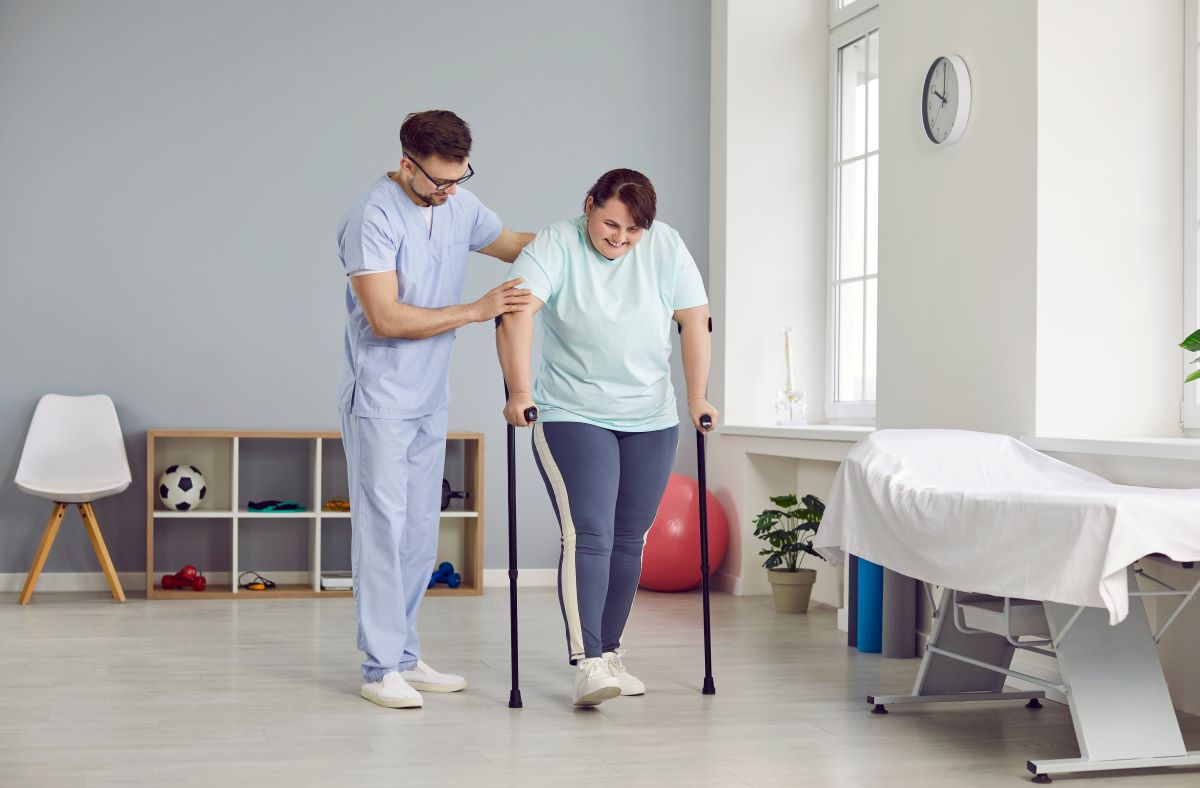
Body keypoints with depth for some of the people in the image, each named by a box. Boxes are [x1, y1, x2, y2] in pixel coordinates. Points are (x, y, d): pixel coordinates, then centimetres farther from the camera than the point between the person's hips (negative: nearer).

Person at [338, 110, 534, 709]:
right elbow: (386, 319, -23)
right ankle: (381, 669, 0)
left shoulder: (459, 206, 5)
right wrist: (477, 310, -21)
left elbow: (516, 245, 20)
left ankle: (405, 658, 20)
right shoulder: (374, 218, -18)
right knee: (384, 529, -6)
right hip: (379, 401, -8)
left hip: (430, 401, 8)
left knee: (420, 534, 11)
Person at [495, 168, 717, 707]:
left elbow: (694, 321, -1)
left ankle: (608, 652, 20)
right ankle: (587, 664, -17)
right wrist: (519, 392, -32)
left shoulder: (666, 249, -3)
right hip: (573, 419, -4)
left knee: (629, 541, 8)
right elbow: (516, 313, -22)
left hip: (651, 421, 4)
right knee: (588, 536, -14)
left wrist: (697, 398, -4)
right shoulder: (555, 247, -11)